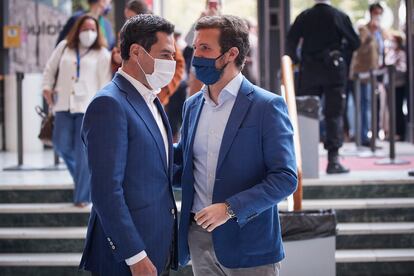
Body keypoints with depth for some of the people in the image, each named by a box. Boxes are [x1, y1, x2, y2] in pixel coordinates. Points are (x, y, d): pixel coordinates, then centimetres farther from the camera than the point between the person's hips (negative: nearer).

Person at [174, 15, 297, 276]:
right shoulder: (192, 105, 9)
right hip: (198, 236, 5)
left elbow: (285, 178, -13)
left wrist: (231, 208, -20)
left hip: (247, 242, -5)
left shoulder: (267, 106, -9)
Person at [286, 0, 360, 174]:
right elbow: (355, 43, -1)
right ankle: (333, 159, -7)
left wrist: (296, 61, 12)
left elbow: (290, 42, -2)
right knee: (334, 114, 0)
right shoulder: (340, 16, -3)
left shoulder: (304, 17, 3)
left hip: (309, 70, 2)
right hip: (334, 70, -2)